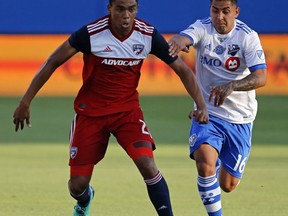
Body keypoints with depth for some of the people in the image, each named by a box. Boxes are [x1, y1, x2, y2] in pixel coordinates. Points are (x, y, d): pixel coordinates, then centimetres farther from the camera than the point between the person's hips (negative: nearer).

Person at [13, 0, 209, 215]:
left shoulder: (148, 35, -12)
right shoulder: (91, 33, -20)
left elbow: (182, 69, -3)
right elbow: (53, 62, -11)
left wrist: (201, 105, -15)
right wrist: (25, 102, -12)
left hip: (128, 109, 1)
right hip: (90, 111, -1)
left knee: (147, 164, -24)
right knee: (78, 184, 2)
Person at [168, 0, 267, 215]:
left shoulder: (248, 36, -12)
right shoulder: (202, 28, -10)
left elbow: (261, 77, -22)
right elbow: (184, 38, -33)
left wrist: (231, 86, -40)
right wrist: (178, 41, -59)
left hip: (240, 119, 1)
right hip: (207, 112, 0)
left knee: (227, 185, 8)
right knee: (205, 165, -28)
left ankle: (221, 162, 45)